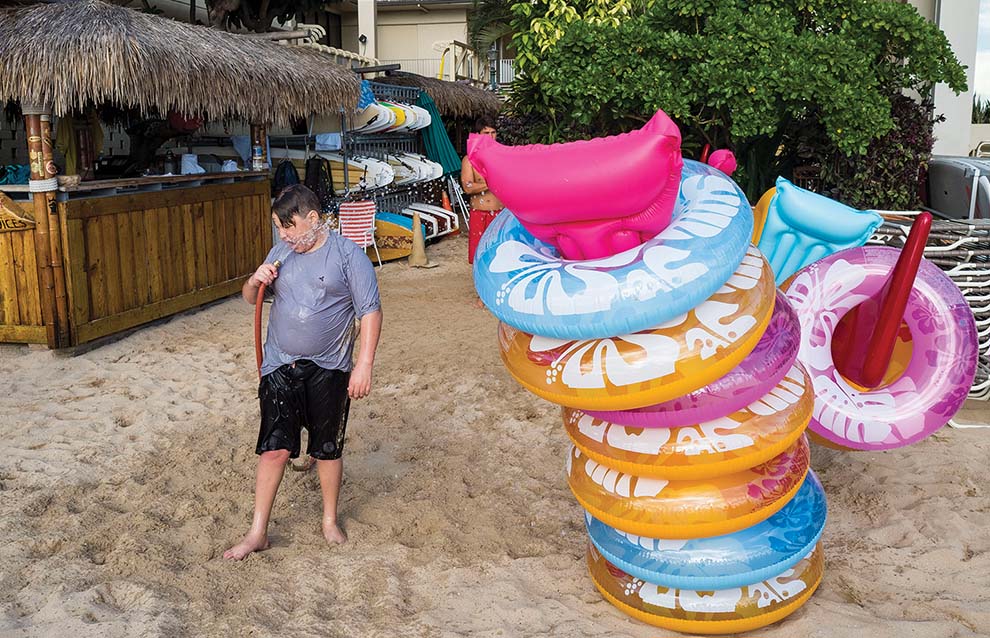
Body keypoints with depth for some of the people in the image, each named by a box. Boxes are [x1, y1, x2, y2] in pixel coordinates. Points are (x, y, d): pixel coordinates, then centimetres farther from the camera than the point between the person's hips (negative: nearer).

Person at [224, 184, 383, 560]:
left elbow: (370, 311, -10)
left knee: (328, 448, 11)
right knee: (274, 448, 0)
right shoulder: (282, 253, 6)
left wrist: (364, 364, -17)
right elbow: (250, 299, 17)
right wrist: (256, 281, -7)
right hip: (281, 367, 3)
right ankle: (257, 533, 12)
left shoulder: (347, 255, -8)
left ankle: (330, 520, 31)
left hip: (328, 370, -3)